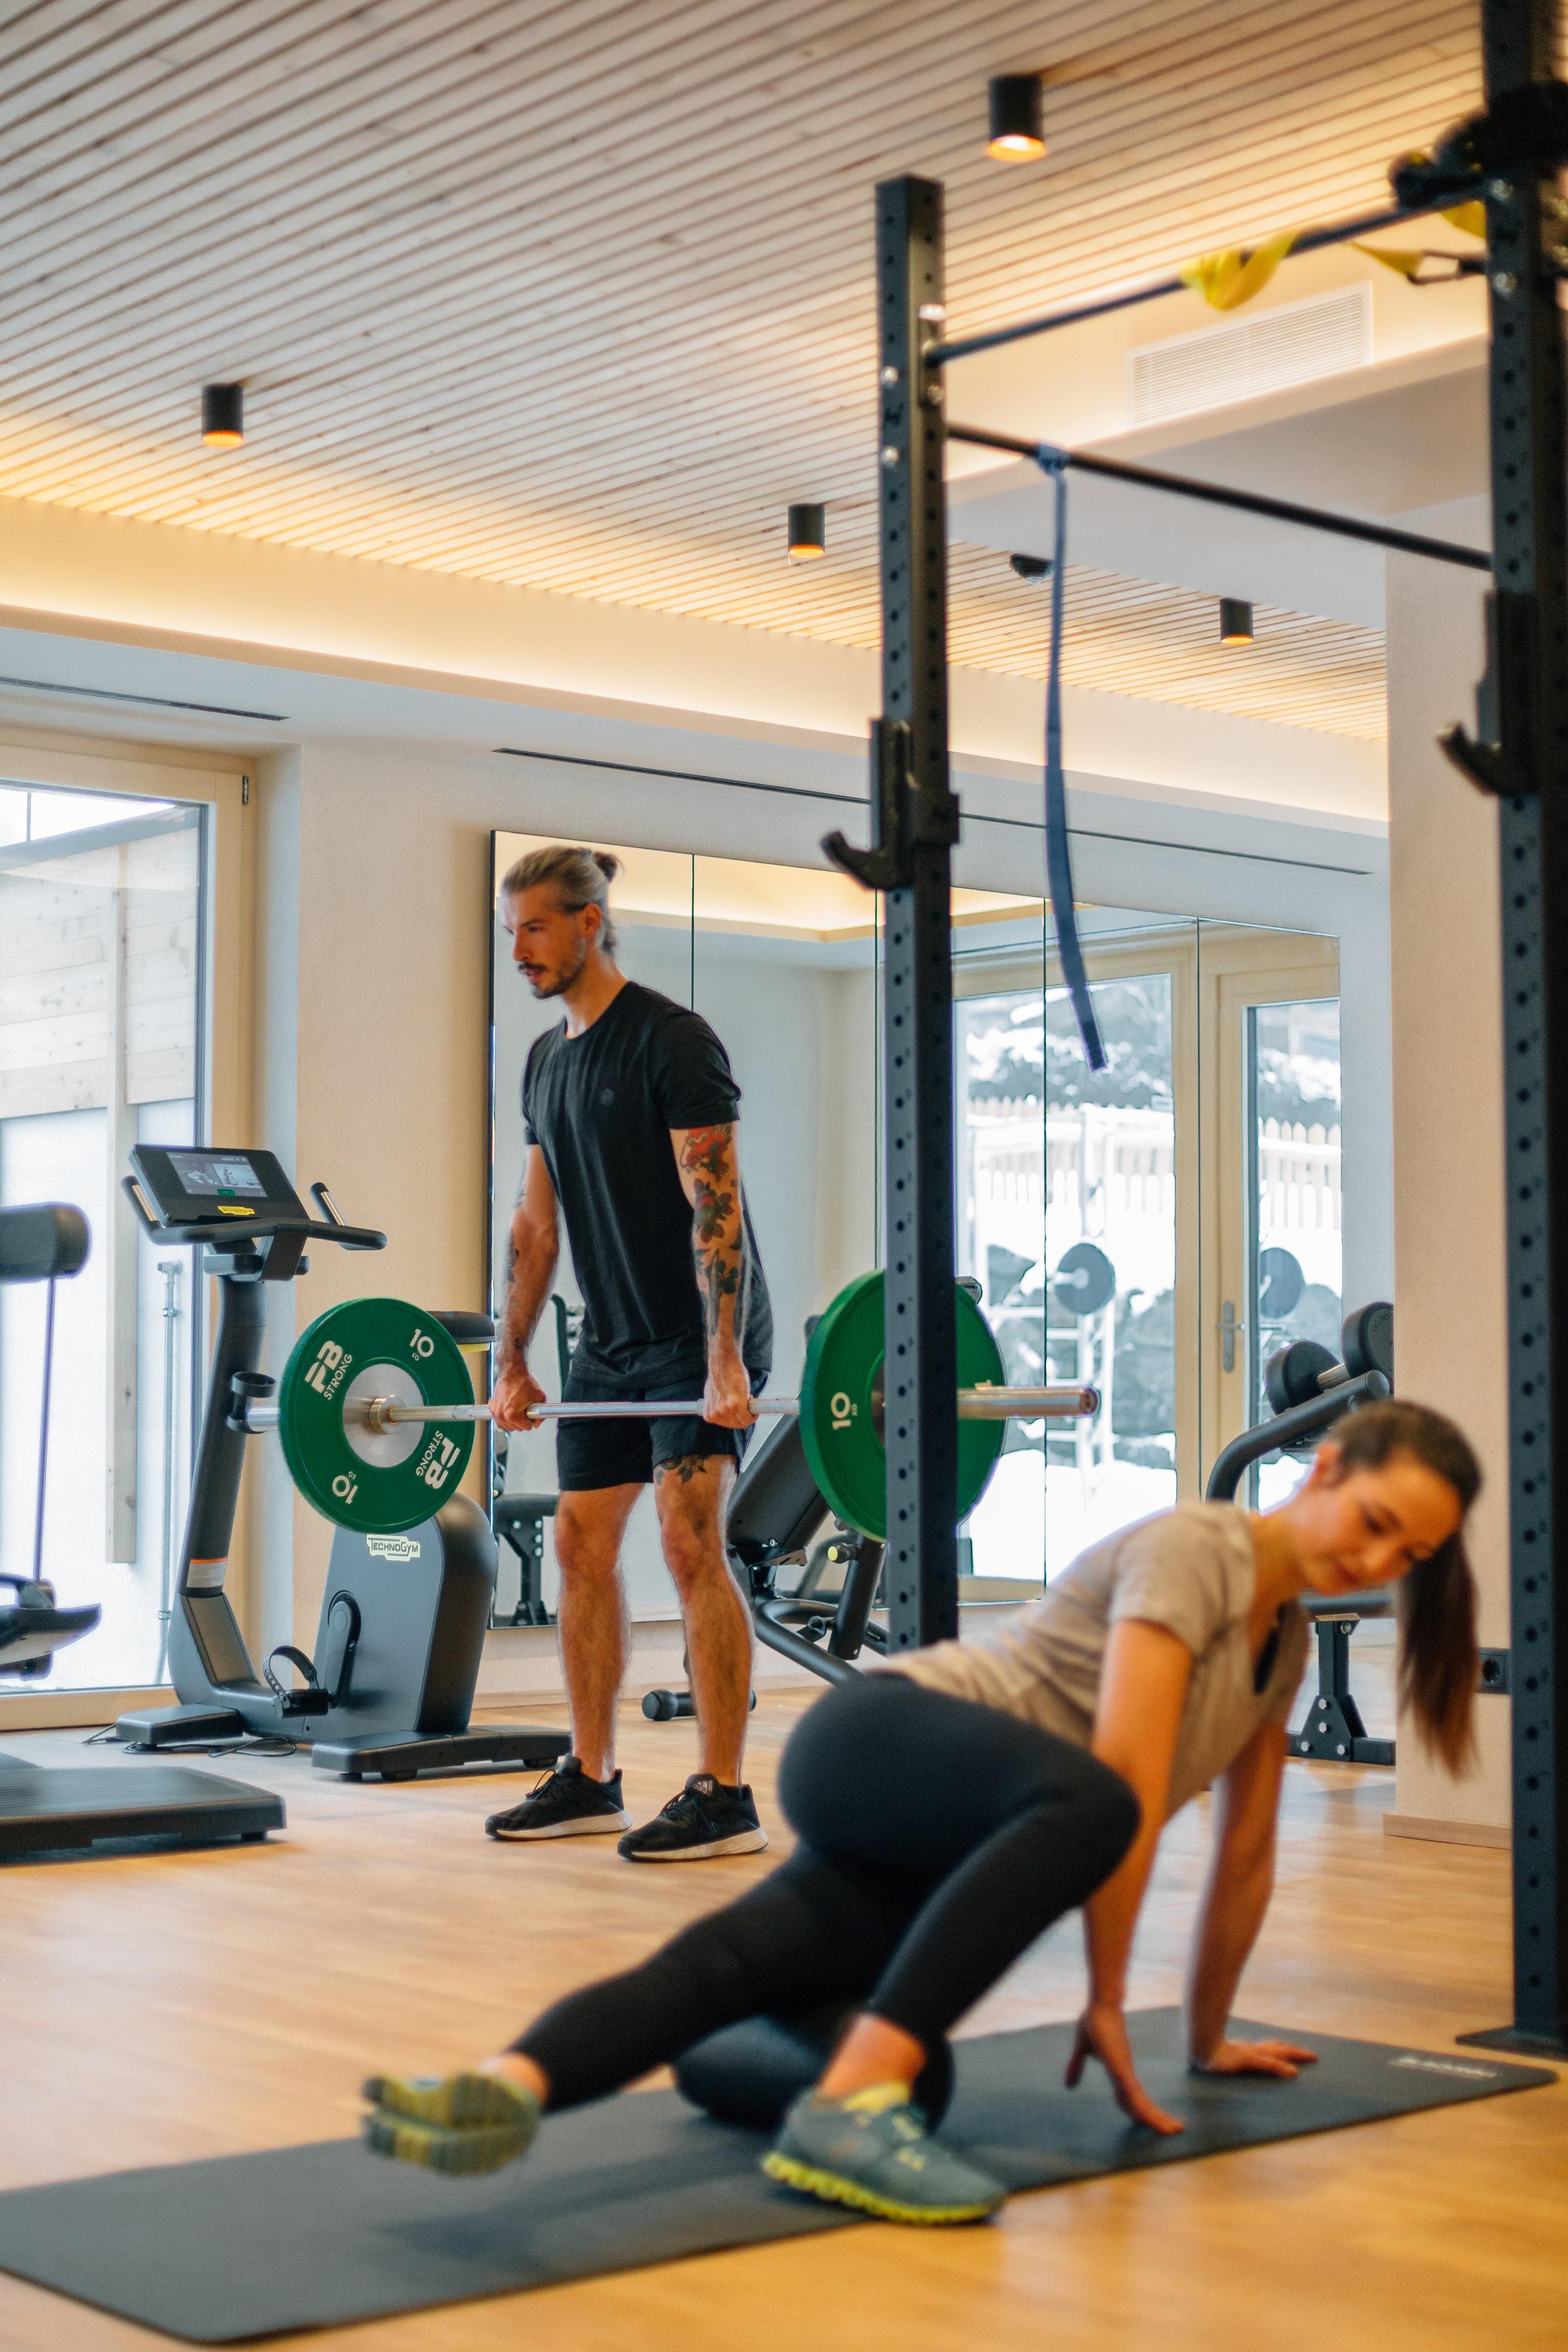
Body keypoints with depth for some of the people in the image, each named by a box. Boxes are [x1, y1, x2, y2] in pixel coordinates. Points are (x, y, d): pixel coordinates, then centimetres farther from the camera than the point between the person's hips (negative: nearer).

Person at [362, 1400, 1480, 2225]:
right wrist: (1106, 2002, -14)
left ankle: (507, 2085, -48)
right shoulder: (1196, 1549, -10)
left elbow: (1248, 1851, 27)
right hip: (881, 1740, -7)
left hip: (932, 1860, 7)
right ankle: (848, 2107, -50)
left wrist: (1210, 2034, 31)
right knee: (1086, 1806, -39)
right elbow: (1126, 1784, -18)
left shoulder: (1285, 1640, 18)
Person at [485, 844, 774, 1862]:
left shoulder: (672, 1040, -14)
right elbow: (538, 1220, 16)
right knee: (582, 1545, 8)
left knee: (690, 1542, -14)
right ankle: (590, 1782, 19)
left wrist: (725, 1361, -26)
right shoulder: (547, 1060, 12)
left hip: (698, 1338, -9)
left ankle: (723, 1798, -9)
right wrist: (513, 1364, 14)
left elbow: (714, 1204, -20)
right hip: (612, 1341, 9)